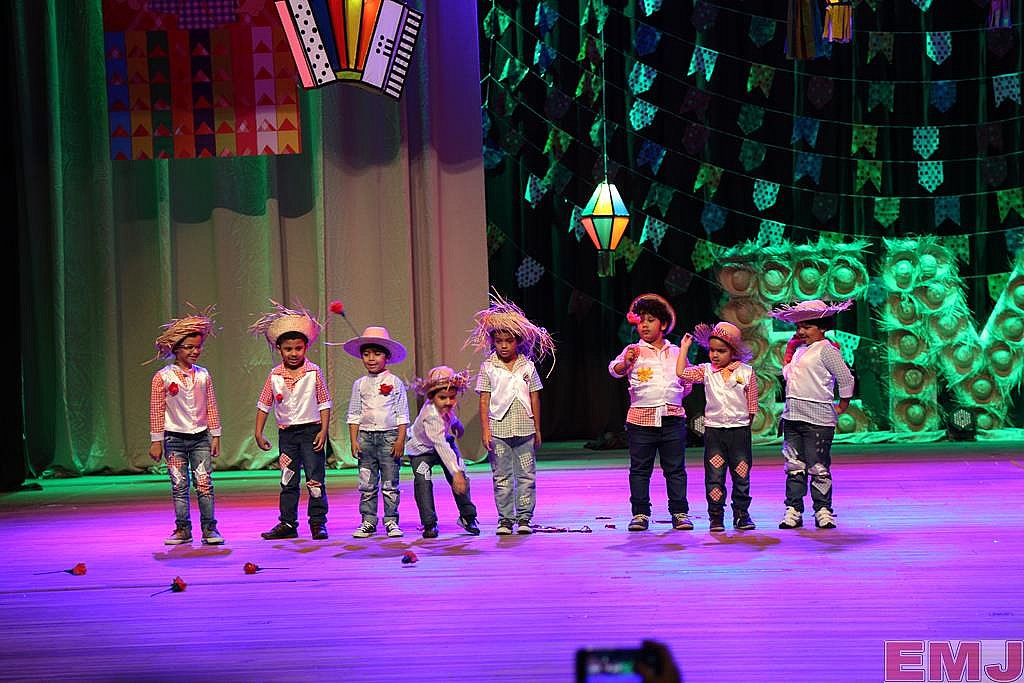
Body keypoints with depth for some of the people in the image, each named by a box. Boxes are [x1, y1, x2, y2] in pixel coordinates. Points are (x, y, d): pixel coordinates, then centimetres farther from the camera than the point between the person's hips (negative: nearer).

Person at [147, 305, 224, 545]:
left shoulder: (203, 375, 3)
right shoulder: (162, 377, -5)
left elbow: (211, 407, 8)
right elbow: (157, 411, -3)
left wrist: (215, 435, 6)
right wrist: (156, 441, -3)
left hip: (200, 437, 2)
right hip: (175, 438, -2)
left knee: (204, 484, -2)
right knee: (179, 487, 4)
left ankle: (209, 528, 3)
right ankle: (182, 530, 11)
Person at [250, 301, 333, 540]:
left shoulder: (313, 372, -6)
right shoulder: (274, 376, 0)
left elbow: (324, 403, -3)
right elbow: (264, 405, 8)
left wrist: (323, 430, -9)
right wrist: (258, 433, 6)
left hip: (311, 430, -3)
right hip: (286, 432, 3)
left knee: (315, 480, -3)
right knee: (288, 482, 9)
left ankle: (318, 522, 4)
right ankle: (287, 524, 16)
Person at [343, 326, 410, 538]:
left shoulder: (394, 382, 0)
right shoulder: (360, 384, 8)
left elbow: (402, 414, 0)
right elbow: (354, 415, 10)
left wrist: (400, 440, -7)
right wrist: (354, 440, 1)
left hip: (389, 435, -3)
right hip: (366, 435, 3)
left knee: (390, 484, 0)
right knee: (367, 484, 5)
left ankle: (391, 521, 6)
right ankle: (368, 521, 11)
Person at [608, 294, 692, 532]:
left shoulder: (676, 352, 12)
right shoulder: (634, 350, 2)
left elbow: (686, 381, 23)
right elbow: (614, 369, -14)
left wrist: (681, 393, 6)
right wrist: (625, 362, -34)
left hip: (673, 417, 2)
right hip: (642, 417, -2)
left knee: (675, 468, 5)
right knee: (640, 469, 3)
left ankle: (680, 512, 11)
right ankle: (640, 513, 9)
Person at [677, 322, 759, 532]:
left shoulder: (746, 372, -1)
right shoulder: (706, 371, 2)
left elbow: (752, 404, 5)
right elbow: (682, 373, -10)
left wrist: (745, 424, 4)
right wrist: (684, 348, -3)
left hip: (739, 430, 0)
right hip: (713, 431, 1)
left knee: (741, 476, 7)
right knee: (714, 477, 1)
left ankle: (741, 515, 17)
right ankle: (715, 517, 8)